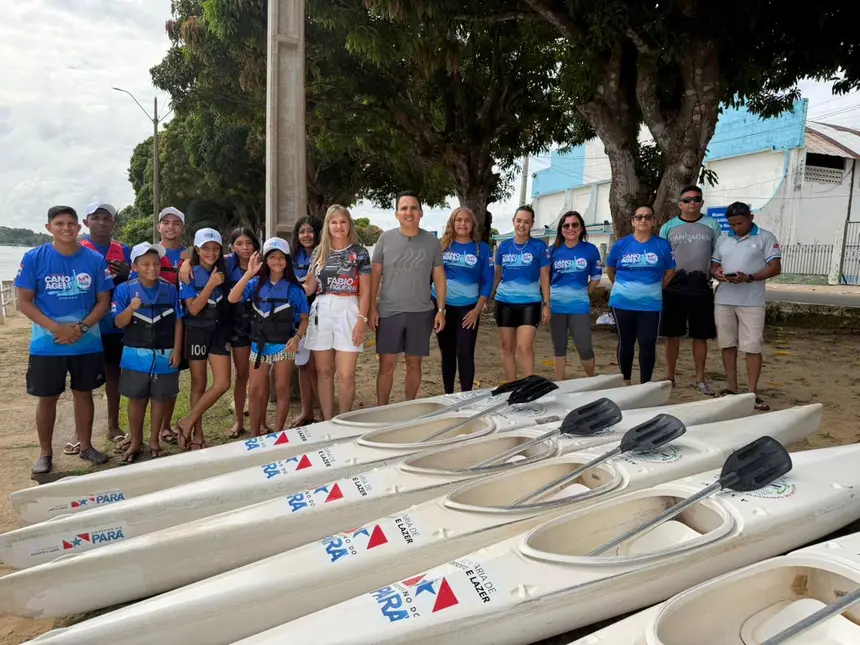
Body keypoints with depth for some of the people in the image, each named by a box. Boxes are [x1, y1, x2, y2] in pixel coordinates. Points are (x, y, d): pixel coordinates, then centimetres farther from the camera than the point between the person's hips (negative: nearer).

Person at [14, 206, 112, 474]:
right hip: (47, 345, -1)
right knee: (47, 398, 8)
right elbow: (24, 302, -6)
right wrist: (56, 328, -18)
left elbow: (103, 301, 1)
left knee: (84, 393, 13)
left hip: (88, 343, 1)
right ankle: (45, 453, 23)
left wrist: (81, 327, -15)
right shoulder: (34, 258, -5)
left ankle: (85, 446, 27)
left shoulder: (95, 260, -2)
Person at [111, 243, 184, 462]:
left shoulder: (170, 290, -2)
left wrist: (176, 351, -2)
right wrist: (131, 308, -27)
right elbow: (119, 323, -7)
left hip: (164, 355, 1)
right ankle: (135, 442, 24)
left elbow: (177, 321, 2)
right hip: (136, 355, -1)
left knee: (160, 398, 10)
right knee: (136, 398, 9)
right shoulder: (125, 289, -5)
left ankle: (154, 441, 25)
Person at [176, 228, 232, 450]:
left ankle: (188, 422, 7)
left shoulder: (223, 270, 5)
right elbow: (193, 308, -16)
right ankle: (197, 434, 18)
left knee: (222, 384, -7)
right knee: (198, 384, 5)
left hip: (220, 332, 3)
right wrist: (211, 284, -21)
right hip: (197, 333, -3)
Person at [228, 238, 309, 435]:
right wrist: (249, 273, -18)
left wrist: (297, 337, -17)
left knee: (281, 389, 5)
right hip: (259, 345, 2)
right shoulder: (256, 284, 3)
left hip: (284, 345, -2)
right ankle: (255, 436, 16)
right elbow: (232, 298, -12)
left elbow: (304, 318, 1)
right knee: (256, 391, 5)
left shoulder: (294, 288, -2)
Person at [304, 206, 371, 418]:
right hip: (321, 312, 3)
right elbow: (309, 288, 12)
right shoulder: (320, 252, 11)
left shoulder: (359, 252, 2)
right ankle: (327, 422, 19)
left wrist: (362, 320, -10)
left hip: (347, 312, -3)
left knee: (346, 375, -6)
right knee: (324, 372, 8)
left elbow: (365, 291, -1)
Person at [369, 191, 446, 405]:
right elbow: (375, 275, 3)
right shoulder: (385, 239, 0)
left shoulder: (432, 241, 2)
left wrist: (441, 310, 1)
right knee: (386, 365, 2)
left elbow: (439, 277, 6)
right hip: (389, 312, -1)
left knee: (414, 364, 11)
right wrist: (372, 308, -3)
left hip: (421, 313, 1)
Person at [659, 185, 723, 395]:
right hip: (673, 289, 0)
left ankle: (700, 379, 16)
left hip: (701, 290, 0)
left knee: (700, 336, 6)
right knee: (672, 334, 7)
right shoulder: (668, 227, 6)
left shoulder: (711, 225, 6)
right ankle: (669, 376, 19)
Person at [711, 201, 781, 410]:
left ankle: (752, 392, 1)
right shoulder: (722, 240, 14)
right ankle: (731, 388, 18)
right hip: (723, 300, 4)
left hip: (751, 301, -4)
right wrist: (716, 273, -7)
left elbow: (775, 268, -5)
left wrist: (749, 278, -20)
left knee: (752, 347, -4)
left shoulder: (765, 238, 1)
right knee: (728, 345, 8)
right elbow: (713, 265, 18)